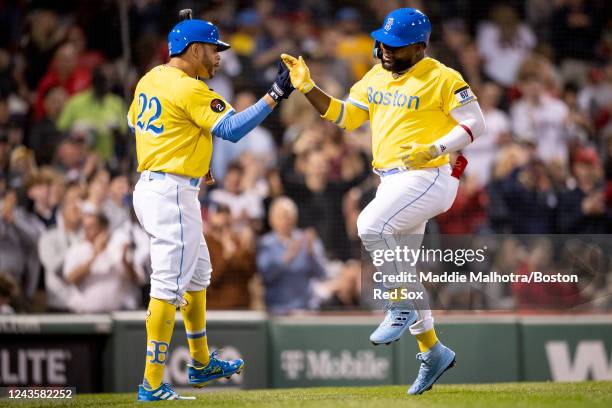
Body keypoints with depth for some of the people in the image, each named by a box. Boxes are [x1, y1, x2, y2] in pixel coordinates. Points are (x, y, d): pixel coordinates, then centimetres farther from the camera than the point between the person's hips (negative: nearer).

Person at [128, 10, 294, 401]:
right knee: (169, 285, -9)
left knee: (198, 273, 23)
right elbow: (232, 129, -24)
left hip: (149, 185, 10)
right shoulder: (190, 90, -17)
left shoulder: (150, 79, 10)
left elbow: (135, 120, 25)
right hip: (172, 192, -10)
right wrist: (276, 94, -23)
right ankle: (152, 384, -11)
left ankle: (202, 364, 33)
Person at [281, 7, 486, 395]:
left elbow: (475, 123, -11)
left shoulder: (442, 79, -10)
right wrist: (308, 88, 2)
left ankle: (402, 308, -14)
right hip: (392, 182, 9)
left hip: (428, 177, -9)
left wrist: (434, 149, -23)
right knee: (400, 271, 11)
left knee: (371, 225, -28)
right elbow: (344, 115, 14)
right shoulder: (376, 78, 12)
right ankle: (432, 351, 23)